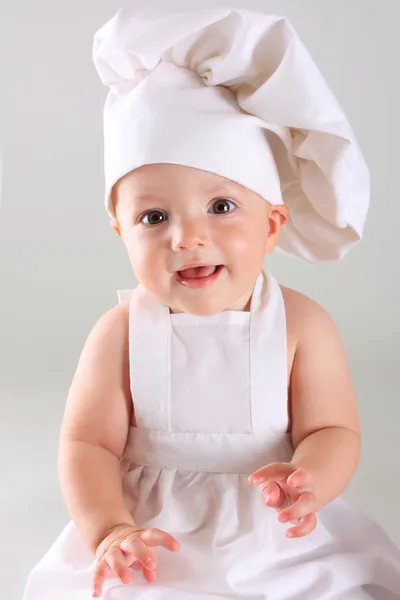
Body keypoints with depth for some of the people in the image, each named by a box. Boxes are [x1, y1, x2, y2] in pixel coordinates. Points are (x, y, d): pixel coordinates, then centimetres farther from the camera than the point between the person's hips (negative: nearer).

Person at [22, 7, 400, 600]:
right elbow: (88, 443, -7)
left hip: (279, 548, 0)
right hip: (153, 545, 0)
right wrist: (110, 530, -23)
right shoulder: (120, 333, -8)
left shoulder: (302, 326, -8)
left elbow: (334, 431, -5)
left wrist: (306, 480, -27)